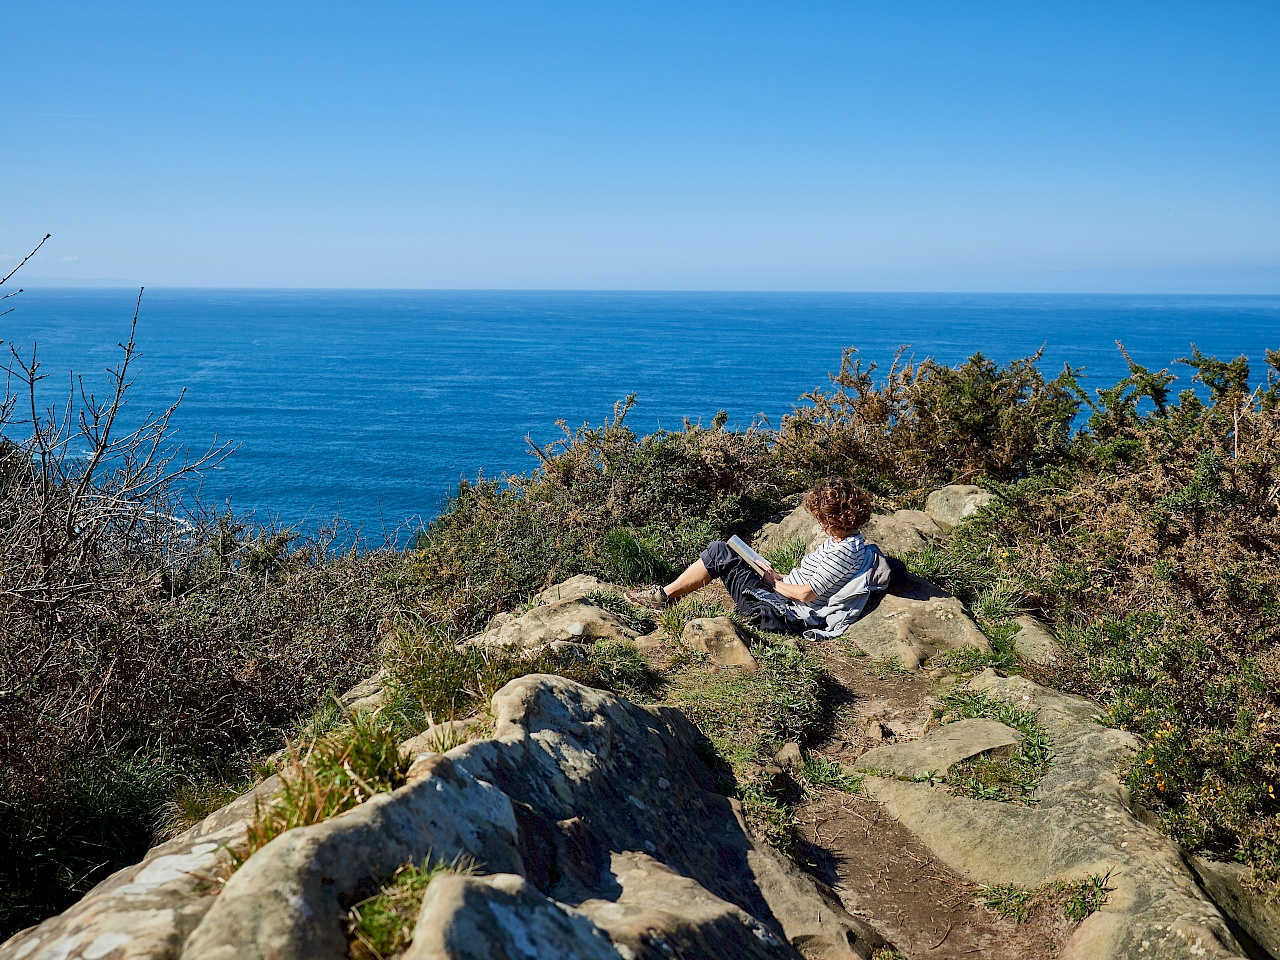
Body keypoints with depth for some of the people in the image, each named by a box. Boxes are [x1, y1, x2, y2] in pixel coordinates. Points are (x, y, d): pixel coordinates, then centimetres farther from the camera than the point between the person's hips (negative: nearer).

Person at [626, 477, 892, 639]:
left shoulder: (843, 553, -23)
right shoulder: (849, 540, 7)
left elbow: (806, 593, -22)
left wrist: (775, 583, -6)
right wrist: (780, 579, 5)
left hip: (782, 615, -10)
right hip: (784, 598, 10)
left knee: (719, 554, -10)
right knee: (719, 549, 14)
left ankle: (664, 595, 6)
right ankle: (667, 594, 20)